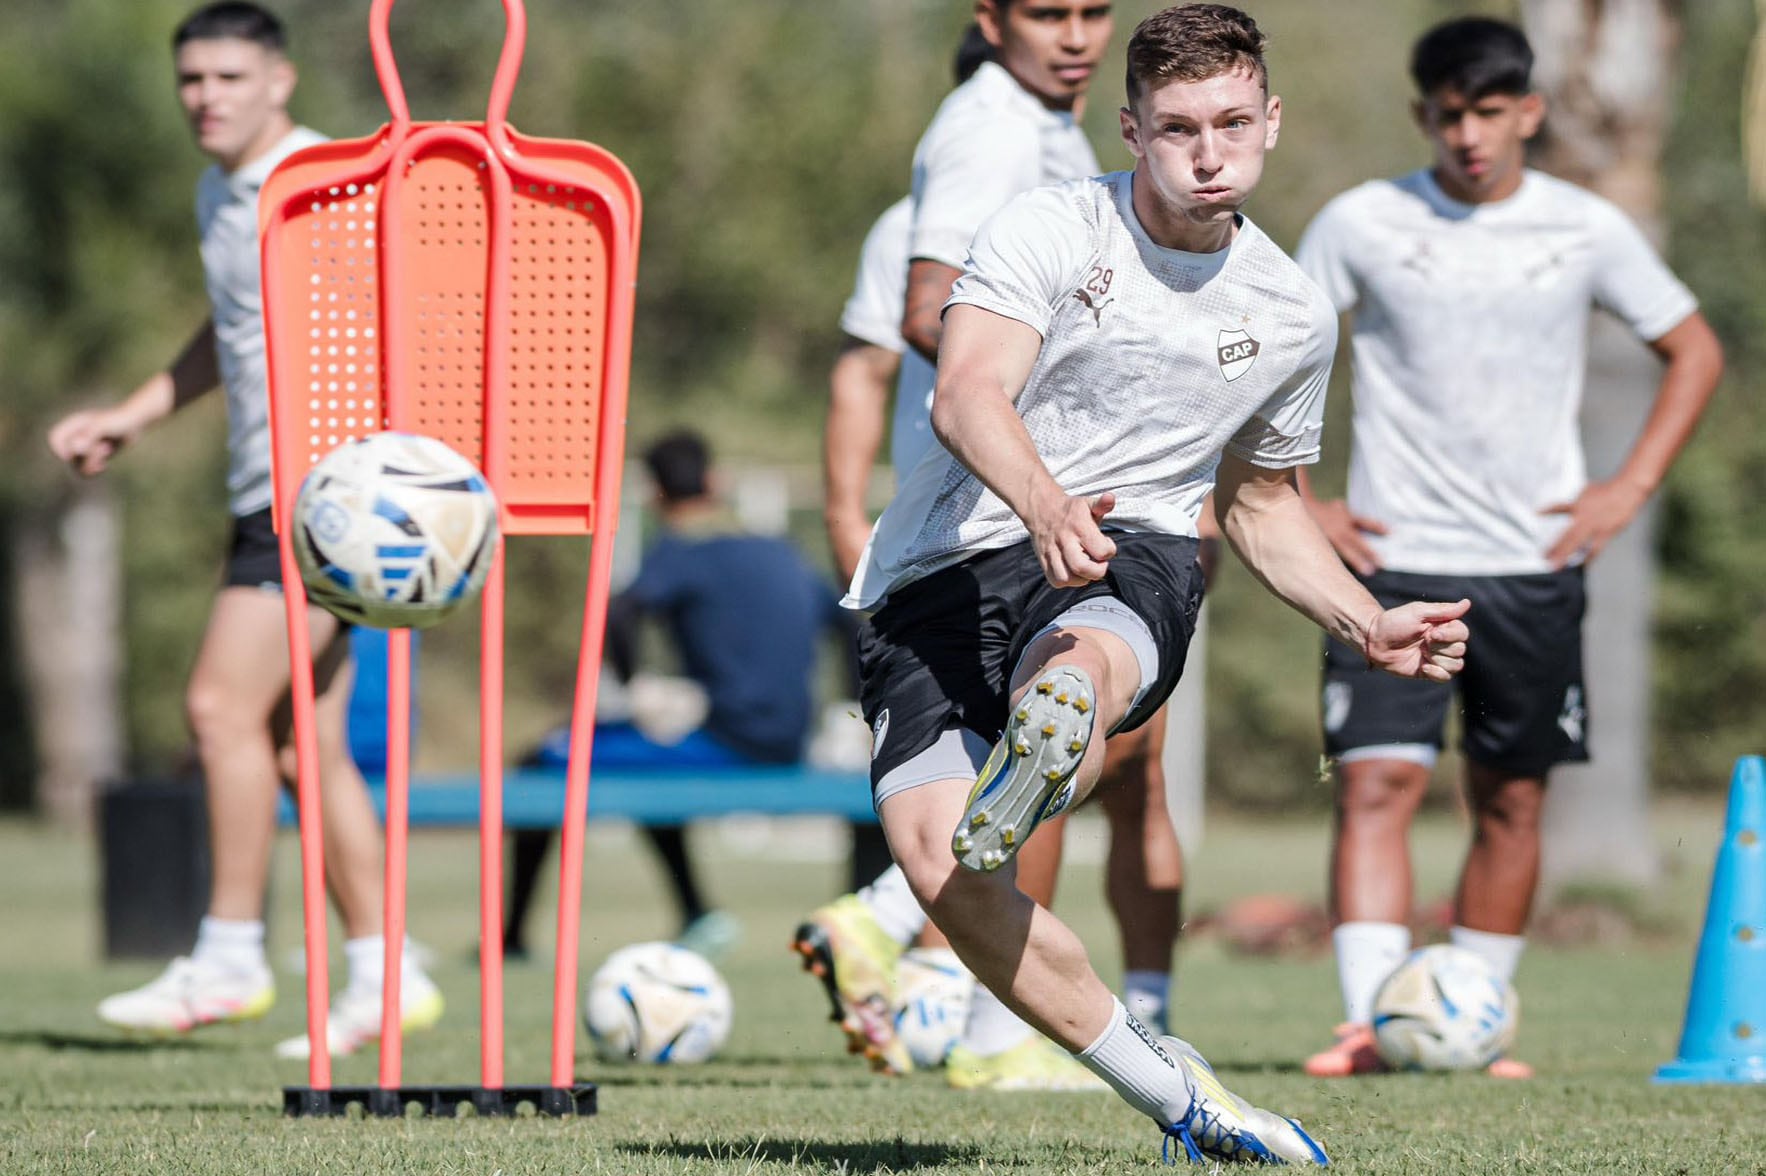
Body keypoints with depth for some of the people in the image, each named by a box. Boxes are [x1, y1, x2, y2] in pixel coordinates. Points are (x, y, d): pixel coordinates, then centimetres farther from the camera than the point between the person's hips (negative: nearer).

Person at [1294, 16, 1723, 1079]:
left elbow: (1696, 353, 11)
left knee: (1513, 801, 6)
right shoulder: (1364, 223, -2)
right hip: (1391, 556, -2)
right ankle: (1371, 1022, -18)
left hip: (1534, 563, 2)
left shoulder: (1587, 231, 1)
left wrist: (1630, 489, 1)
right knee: (1377, 782, -14)